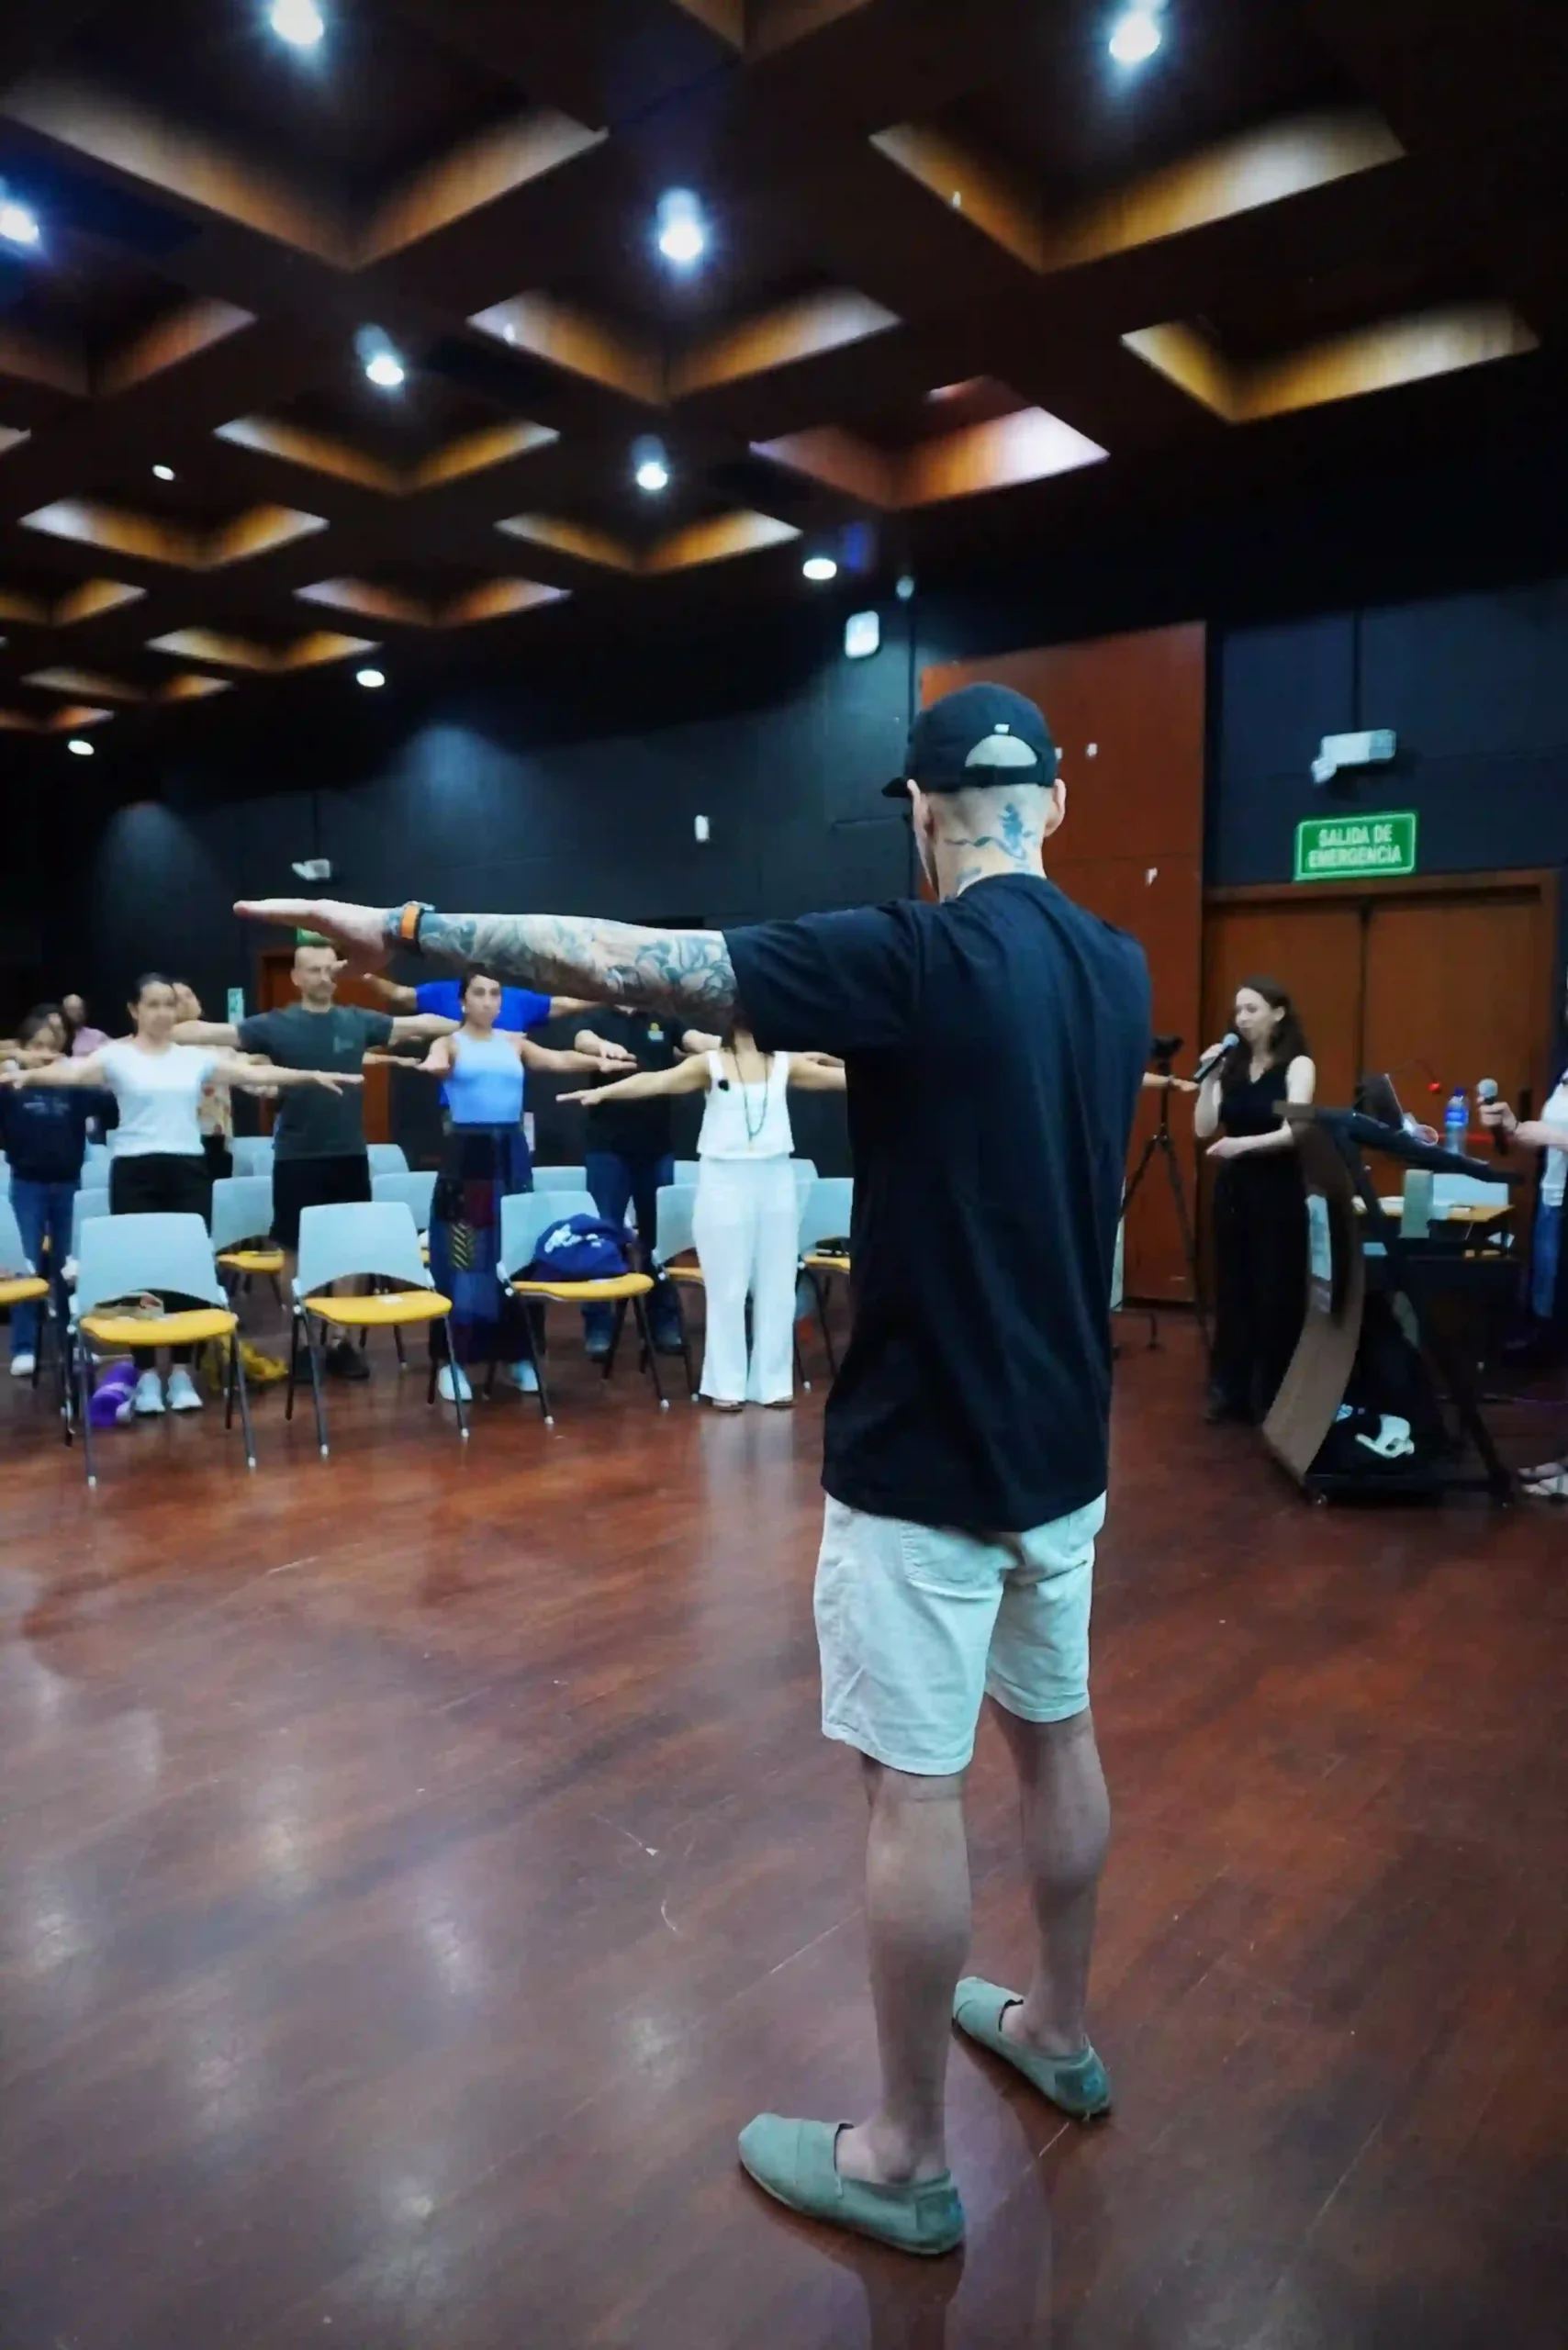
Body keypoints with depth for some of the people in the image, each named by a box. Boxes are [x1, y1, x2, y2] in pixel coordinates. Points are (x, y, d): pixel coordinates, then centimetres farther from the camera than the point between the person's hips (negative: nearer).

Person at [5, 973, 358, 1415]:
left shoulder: (195, 1057, 10)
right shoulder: (117, 1056, 2)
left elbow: (254, 1074, 6)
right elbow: (73, 1072, -14)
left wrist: (313, 1075, 0)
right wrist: (27, 1075, -34)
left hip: (188, 1168, 2)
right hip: (135, 1170, -2)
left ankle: (181, 1372, 12)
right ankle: (146, 1374, 8)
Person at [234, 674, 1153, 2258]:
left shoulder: (915, 959, -20)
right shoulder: (1118, 969, 3)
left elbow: (628, 963, -21)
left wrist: (414, 929, -12)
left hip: (925, 1455, -8)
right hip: (1062, 1443, 8)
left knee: (914, 1785, 5)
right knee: (1054, 1735, 21)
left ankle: (905, 2160, 22)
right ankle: (1057, 2032, 42)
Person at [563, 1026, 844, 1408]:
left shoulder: (785, 1063, 6)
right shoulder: (710, 1064, -4)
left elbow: (841, 1075, 5)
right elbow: (656, 1081, -15)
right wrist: (602, 1092, -29)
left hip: (775, 1180, 4)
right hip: (726, 1181, -3)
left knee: (777, 1287, 8)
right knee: (728, 1288, 2)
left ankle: (773, 1380, 19)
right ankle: (727, 1383, 11)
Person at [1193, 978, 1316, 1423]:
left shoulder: (1297, 1065, -7)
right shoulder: (1230, 1066, 6)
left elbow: (1294, 1132, -19)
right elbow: (1203, 1130, 0)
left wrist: (1245, 1144, -35)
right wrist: (1209, 1078, -9)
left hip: (1279, 1192, -5)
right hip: (1233, 1189, 5)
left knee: (1276, 1296, 1)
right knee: (1231, 1292, 9)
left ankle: (1273, 1397, 11)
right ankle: (1229, 1391, 18)